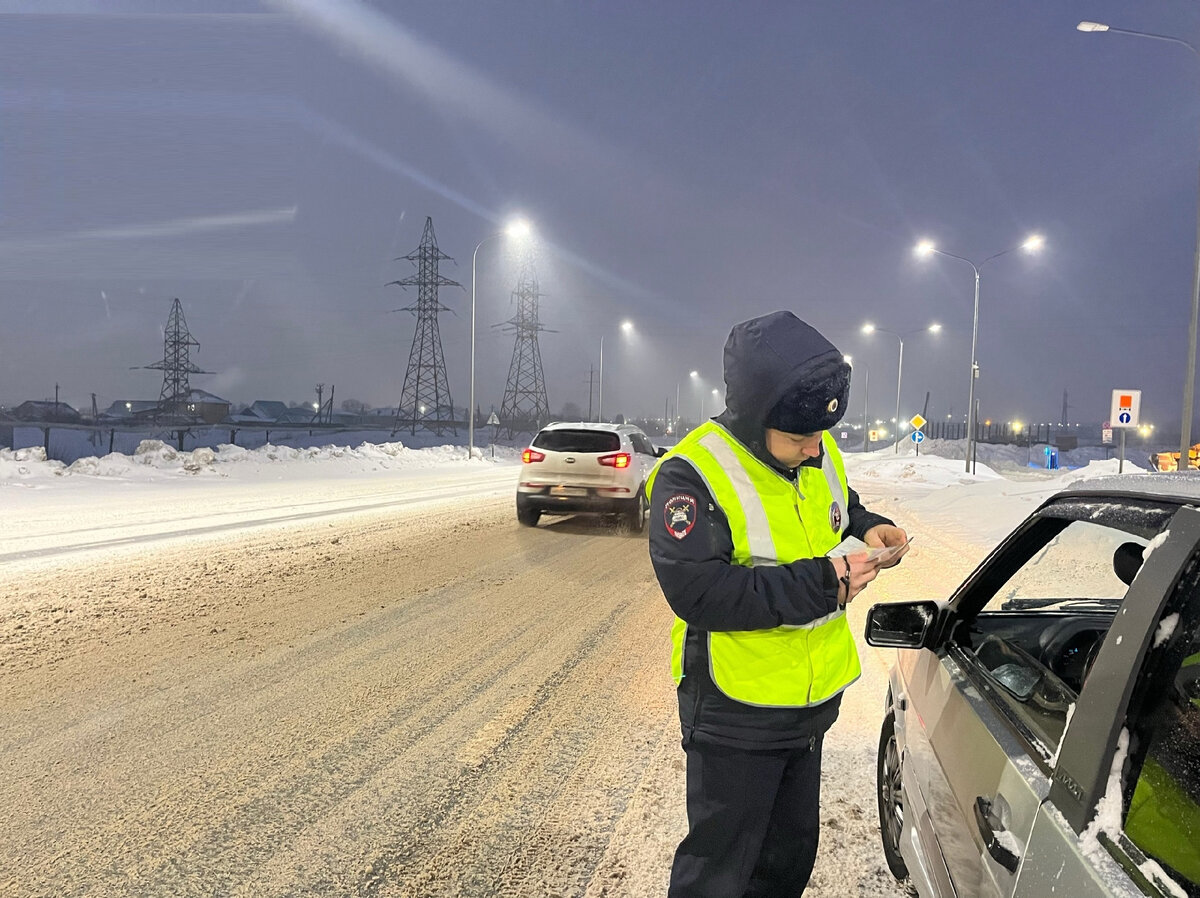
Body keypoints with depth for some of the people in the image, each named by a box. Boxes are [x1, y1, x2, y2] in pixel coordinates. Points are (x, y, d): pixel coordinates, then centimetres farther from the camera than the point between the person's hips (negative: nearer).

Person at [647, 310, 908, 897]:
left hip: (813, 699, 7)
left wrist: (868, 527, -3)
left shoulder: (817, 453, -1)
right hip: (735, 716, -7)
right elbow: (697, 592, -32)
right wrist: (821, 584, -30)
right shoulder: (691, 475, -24)